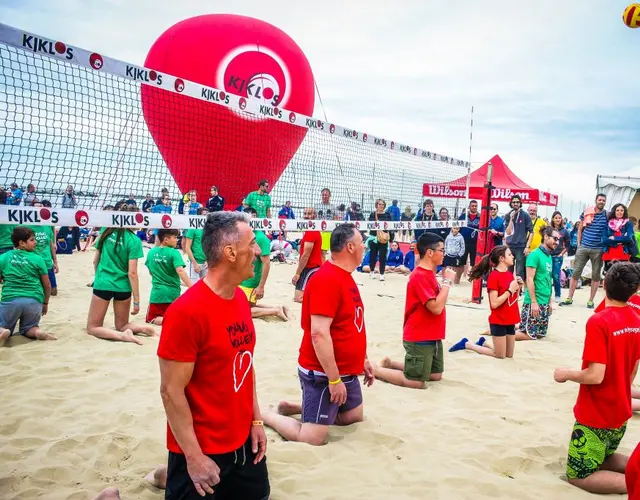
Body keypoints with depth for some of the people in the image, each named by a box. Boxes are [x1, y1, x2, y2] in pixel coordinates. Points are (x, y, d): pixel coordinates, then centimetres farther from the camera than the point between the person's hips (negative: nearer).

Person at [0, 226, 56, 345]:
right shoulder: (37, 259, 1)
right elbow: (47, 285, 6)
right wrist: (45, 303, 21)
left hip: (10, 300, 0)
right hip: (34, 301, 0)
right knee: (27, 328, 24)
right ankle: (38, 332, -10)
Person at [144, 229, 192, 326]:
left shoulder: (151, 252, 2)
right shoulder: (173, 253, -12)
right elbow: (180, 271, -25)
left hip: (157, 293, 2)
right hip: (173, 293, -2)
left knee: (151, 319, 14)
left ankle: (163, 321, -19)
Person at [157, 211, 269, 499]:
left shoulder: (241, 298, 2)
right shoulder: (187, 311, -22)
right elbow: (171, 392, -18)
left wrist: (256, 421, 8)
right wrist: (194, 458, -16)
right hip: (203, 448, -7)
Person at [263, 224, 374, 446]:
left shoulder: (345, 277, 8)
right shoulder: (326, 280, -23)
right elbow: (319, 334, -28)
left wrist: (363, 360, 21)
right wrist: (334, 379, -25)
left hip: (347, 371, 10)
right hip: (323, 374, -10)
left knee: (354, 416, 22)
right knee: (313, 439, -8)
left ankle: (295, 408, 27)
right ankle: (263, 415, 12)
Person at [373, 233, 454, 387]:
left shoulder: (429, 273, 10)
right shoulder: (420, 276, -21)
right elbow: (436, 307, -24)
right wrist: (447, 281, -19)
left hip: (432, 337, 10)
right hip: (420, 339, -10)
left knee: (436, 375, 19)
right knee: (416, 381, -4)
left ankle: (390, 363, 24)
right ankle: (374, 369, 9)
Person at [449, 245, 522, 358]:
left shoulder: (510, 274, 7)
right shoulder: (494, 276, -16)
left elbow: (514, 298, 15)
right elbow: (494, 304, -21)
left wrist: (518, 287, -2)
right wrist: (510, 290, -20)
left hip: (510, 320, 8)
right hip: (498, 321, -8)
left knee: (509, 355, 13)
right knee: (500, 355, 3)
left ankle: (483, 343, 31)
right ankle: (466, 344, 14)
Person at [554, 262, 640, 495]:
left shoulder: (598, 322, -25)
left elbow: (594, 376, -27)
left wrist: (566, 374, -10)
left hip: (596, 417, -7)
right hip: (621, 413, 7)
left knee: (578, 475, 8)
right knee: (603, 457, 29)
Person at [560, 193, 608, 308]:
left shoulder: (607, 215, -1)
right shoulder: (586, 212, 3)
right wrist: (579, 244, 7)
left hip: (598, 250, -1)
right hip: (583, 247, 1)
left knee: (596, 275, 6)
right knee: (576, 272, 2)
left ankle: (590, 300, 16)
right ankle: (569, 298, 10)